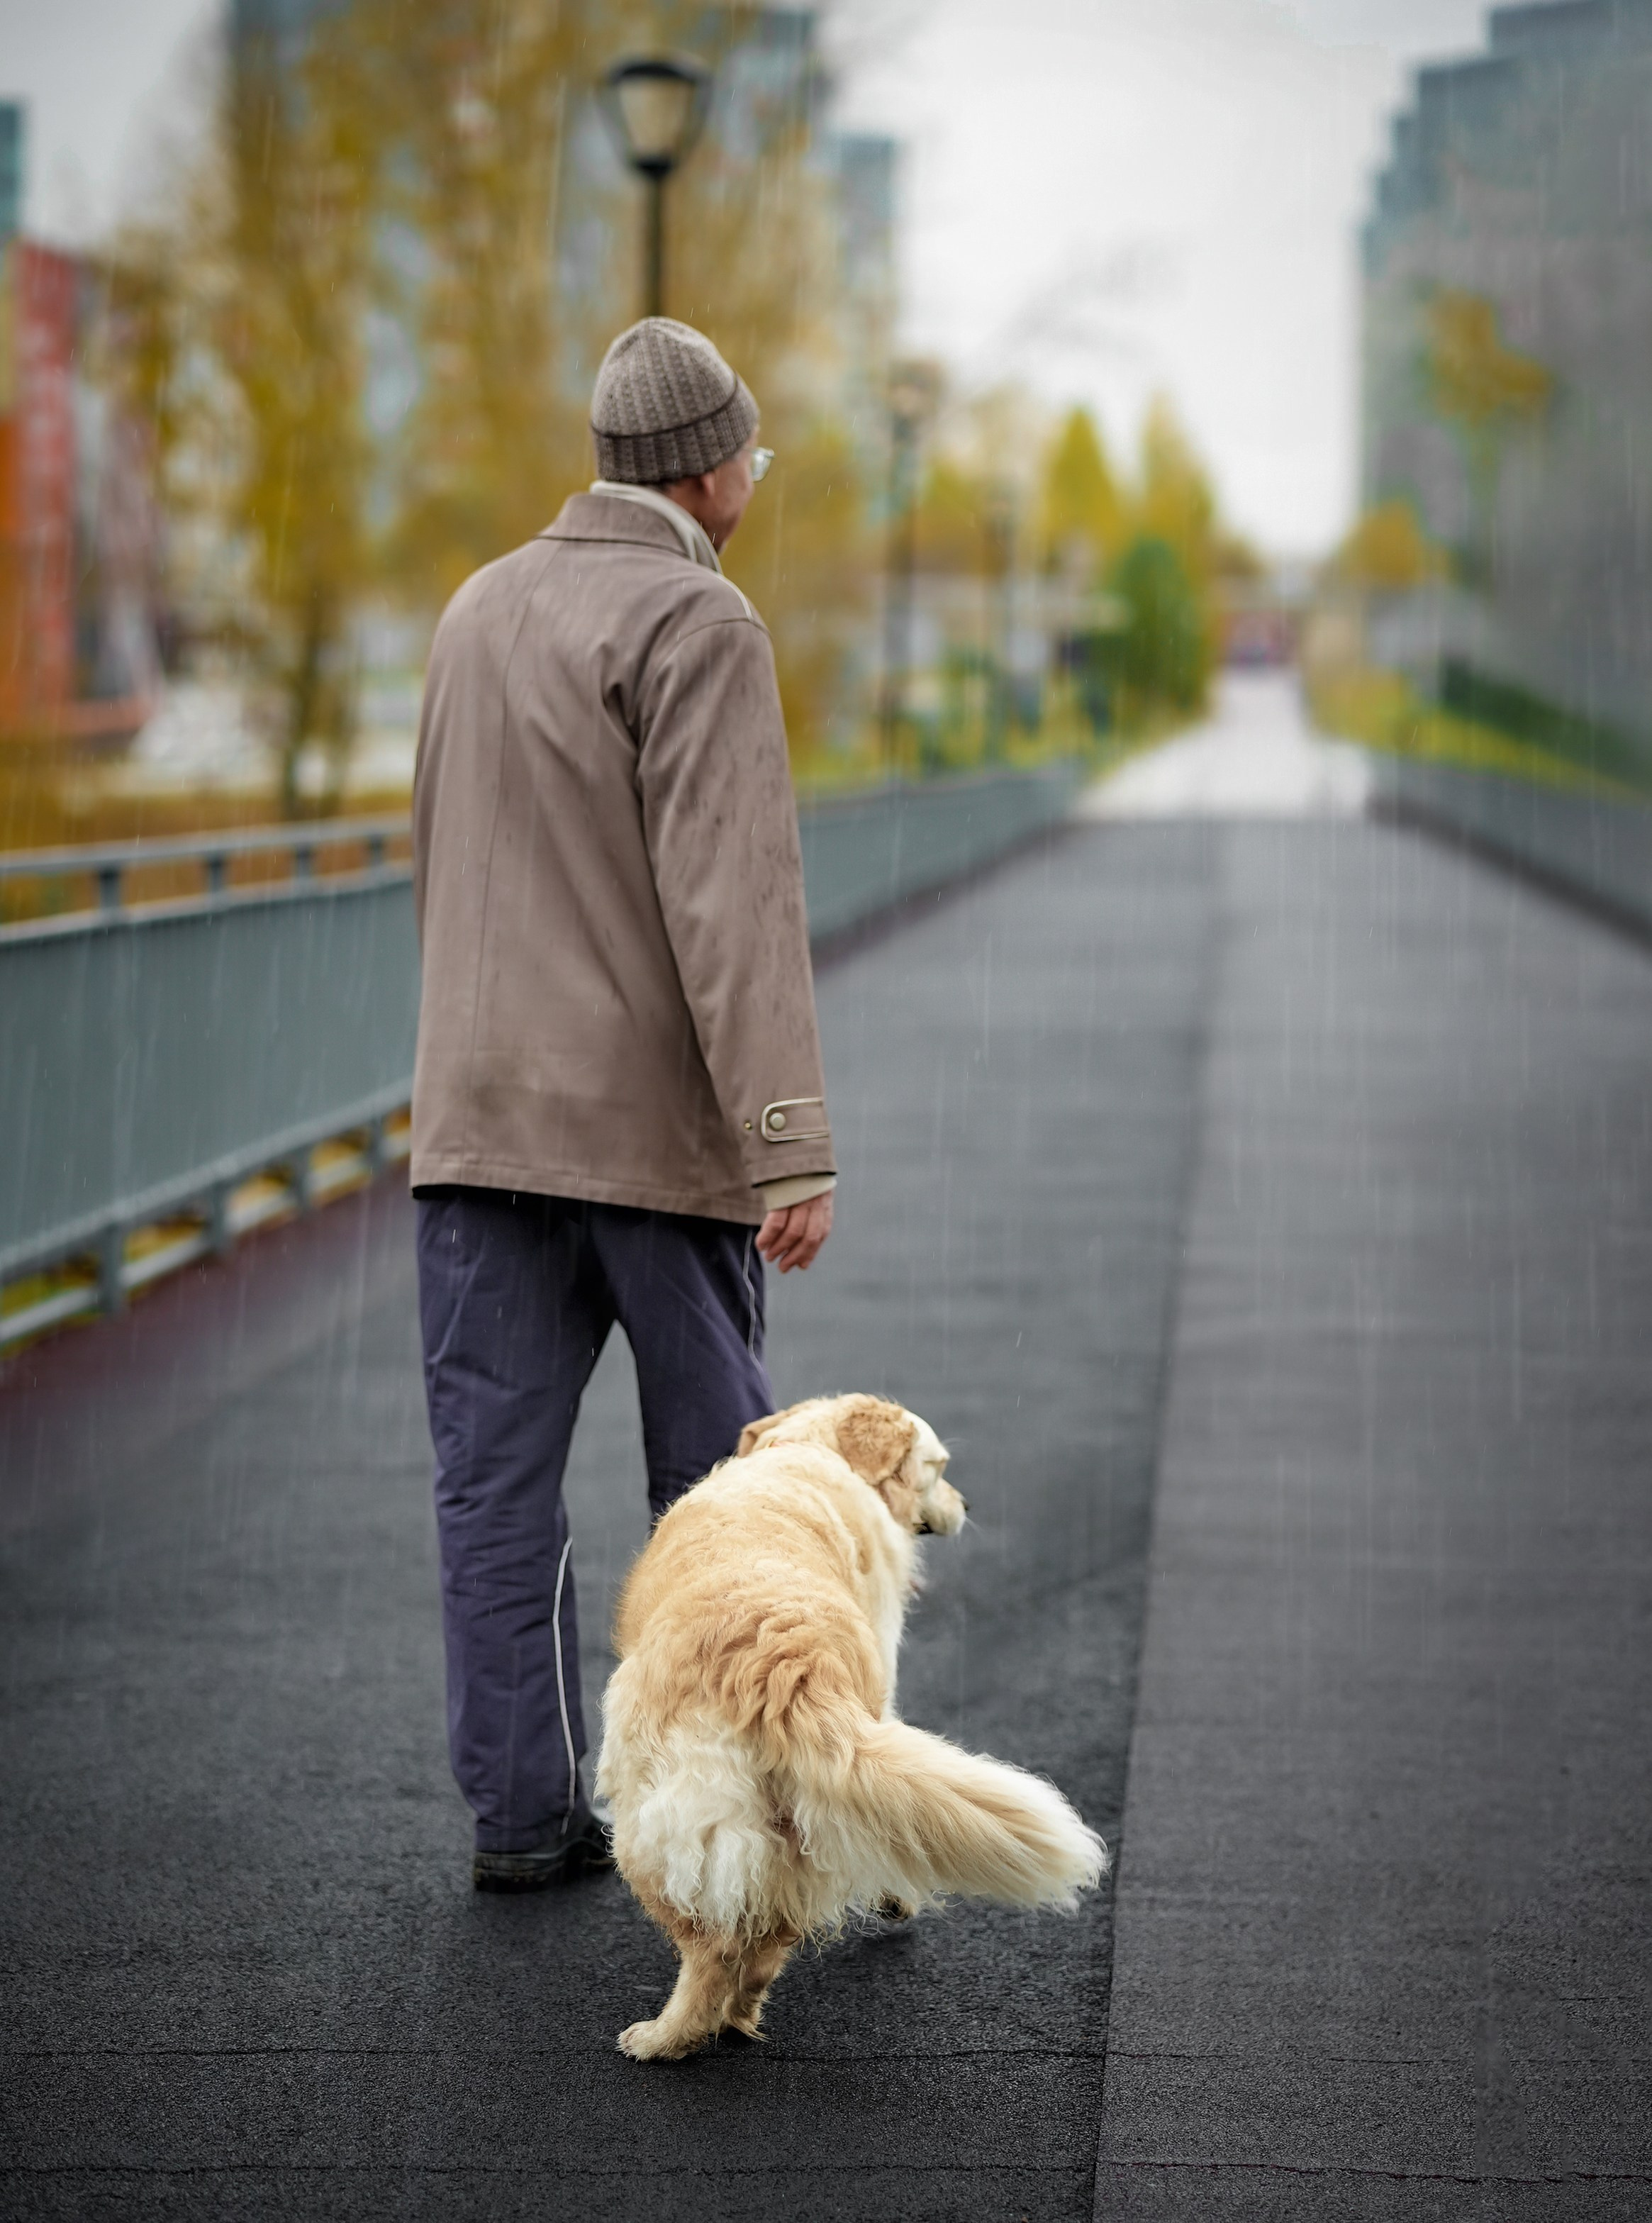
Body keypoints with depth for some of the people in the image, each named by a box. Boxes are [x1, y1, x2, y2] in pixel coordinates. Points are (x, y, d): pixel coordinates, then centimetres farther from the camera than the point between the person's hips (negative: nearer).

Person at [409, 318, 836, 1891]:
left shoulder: (479, 608, 12)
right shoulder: (697, 627, -12)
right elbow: (733, 901, -20)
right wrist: (791, 1148, -23)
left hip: (480, 1115, 6)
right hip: (652, 1121, -6)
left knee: (494, 1472, 5)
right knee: (719, 1467, 7)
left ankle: (518, 1810, 8)